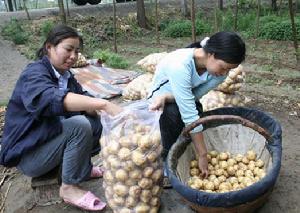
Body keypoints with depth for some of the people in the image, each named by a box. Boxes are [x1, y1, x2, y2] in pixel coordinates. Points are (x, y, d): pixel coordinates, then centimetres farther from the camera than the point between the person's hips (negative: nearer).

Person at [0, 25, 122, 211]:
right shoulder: (34, 73, -20)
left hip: (51, 139, 8)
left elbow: (82, 98, -4)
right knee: (80, 125, -27)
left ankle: (82, 166, 9)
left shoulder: (66, 76, 6)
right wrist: (104, 104, -49)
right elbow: (51, 98, -41)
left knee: (95, 121, -6)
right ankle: (69, 187, -13)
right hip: (28, 153, -8)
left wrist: (97, 106, -28)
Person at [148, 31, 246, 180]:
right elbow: (189, 114, -40)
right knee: (172, 112, -35)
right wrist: (202, 155, -36)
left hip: (184, 101, 5)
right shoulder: (180, 65, -39)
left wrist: (167, 96, -39)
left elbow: (195, 95, -22)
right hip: (162, 100, -5)